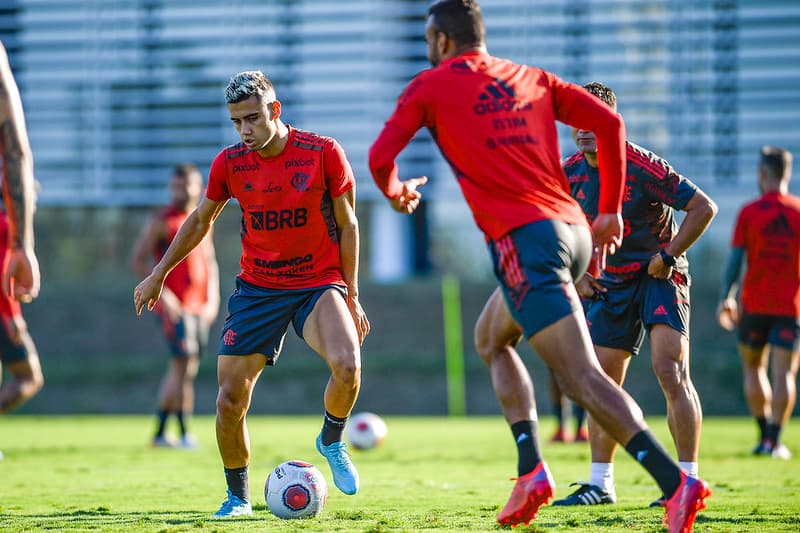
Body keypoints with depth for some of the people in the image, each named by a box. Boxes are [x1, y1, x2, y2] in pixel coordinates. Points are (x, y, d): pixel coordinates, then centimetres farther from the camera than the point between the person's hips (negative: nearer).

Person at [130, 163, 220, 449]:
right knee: (184, 363, -14)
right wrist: (161, 292, -15)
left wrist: (212, 299, 12)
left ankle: (160, 433, 17)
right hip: (175, 305, -7)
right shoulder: (162, 220, -6)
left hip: (199, 305, 7)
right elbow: (138, 260, -8)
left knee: (185, 368, 9)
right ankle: (185, 433, -10)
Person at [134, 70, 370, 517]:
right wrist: (159, 274, 16)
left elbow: (347, 224, -1)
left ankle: (332, 440, 2)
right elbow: (201, 220, 14)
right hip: (256, 288, 2)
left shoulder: (324, 153, -11)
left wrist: (351, 296, -3)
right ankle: (238, 497, 18)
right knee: (230, 399, -5)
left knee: (347, 364, -29)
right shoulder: (230, 163, -4)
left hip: (319, 283, -2)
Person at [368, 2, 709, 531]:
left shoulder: (430, 87, 7)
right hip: (572, 229, 7)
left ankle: (675, 481, -29)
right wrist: (610, 210, 20)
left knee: (582, 376, -14)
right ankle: (531, 468, 12)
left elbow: (380, 156, 2)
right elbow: (608, 122, 13)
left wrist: (396, 192, 25)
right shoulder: (531, 79, 20)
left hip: (524, 237, -7)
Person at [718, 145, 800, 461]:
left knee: (752, 366, 16)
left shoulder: (749, 213, -2)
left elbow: (735, 259, -3)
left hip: (755, 303, 0)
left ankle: (764, 433, 11)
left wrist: (725, 298, 7)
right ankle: (774, 439, -11)